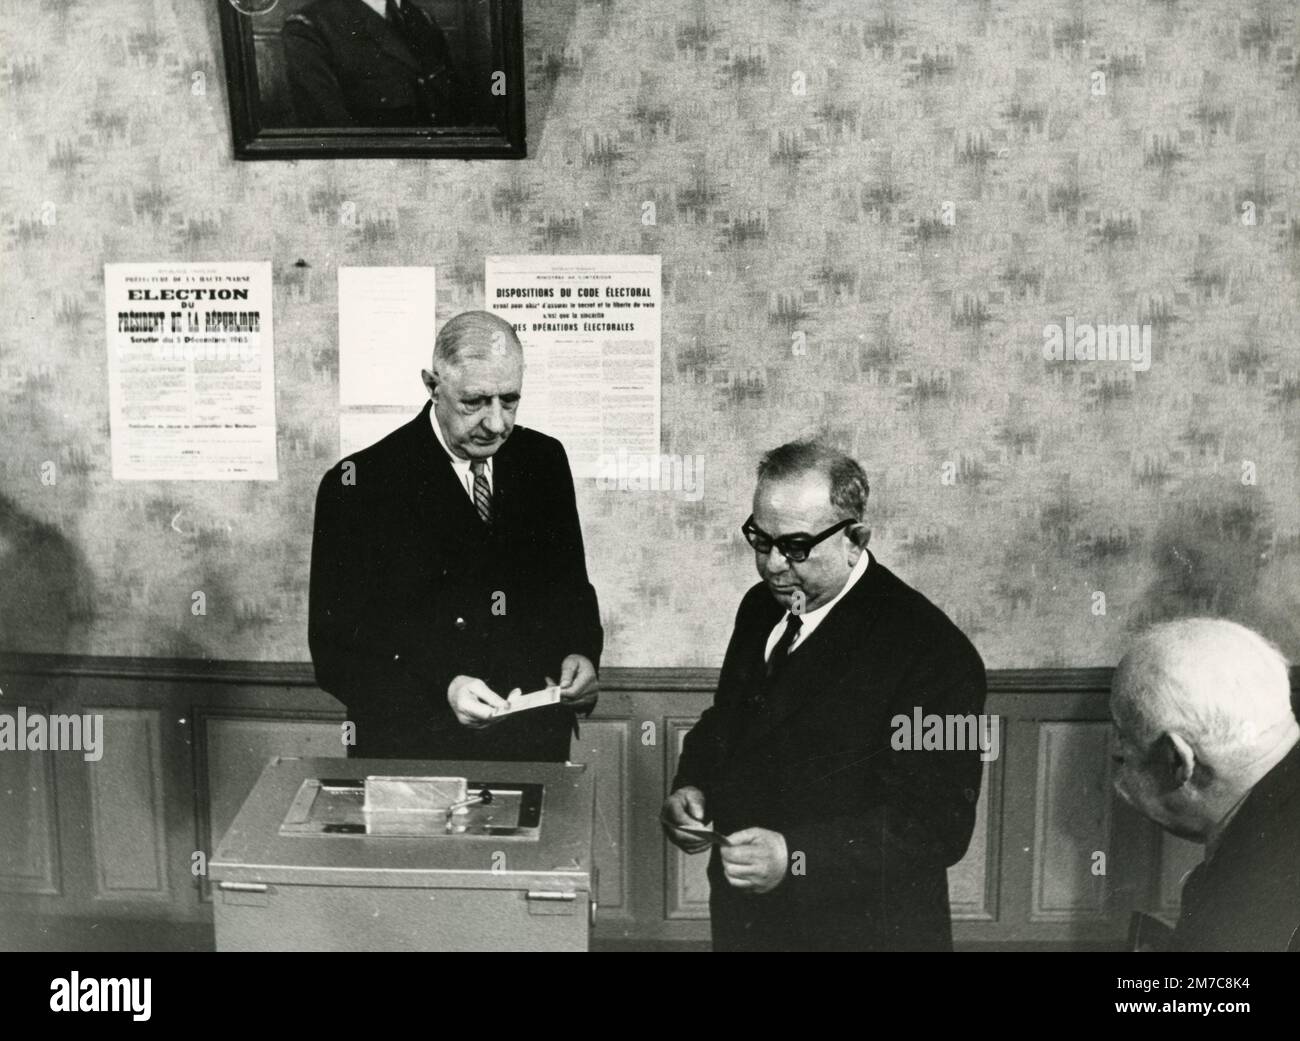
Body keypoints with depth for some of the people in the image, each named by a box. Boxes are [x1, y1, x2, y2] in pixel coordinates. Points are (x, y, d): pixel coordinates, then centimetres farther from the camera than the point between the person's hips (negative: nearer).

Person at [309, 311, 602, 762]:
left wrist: (581, 654, -3)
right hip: (411, 751, -3)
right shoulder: (358, 484, -5)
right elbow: (334, 649, -6)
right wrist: (438, 691, -20)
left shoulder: (545, 459, 8)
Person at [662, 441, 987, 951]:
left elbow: (937, 824, -23)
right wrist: (691, 787, -4)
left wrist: (794, 857, -31)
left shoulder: (932, 653, -20)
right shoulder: (761, 607, 3)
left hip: (857, 928, -6)